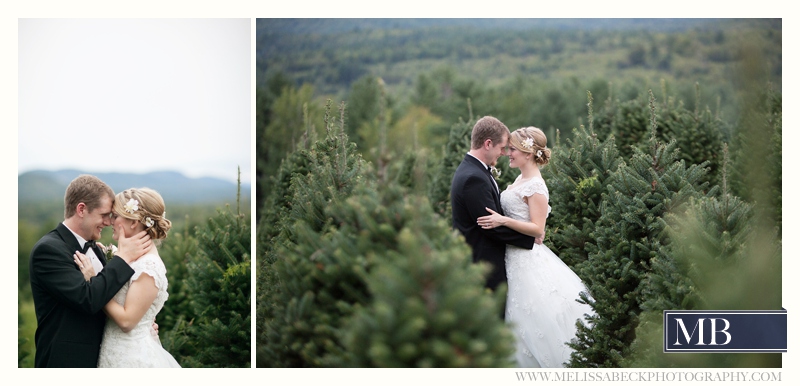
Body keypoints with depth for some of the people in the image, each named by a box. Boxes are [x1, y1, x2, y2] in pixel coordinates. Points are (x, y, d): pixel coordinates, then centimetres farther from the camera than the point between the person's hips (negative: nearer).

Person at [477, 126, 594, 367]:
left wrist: (503, 221, -29)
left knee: (531, 317, -3)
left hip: (527, 258, -9)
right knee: (519, 317, 13)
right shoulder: (521, 179, 11)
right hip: (514, 255, 9)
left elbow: (537, 228, -21)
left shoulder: (535, 186, -16)